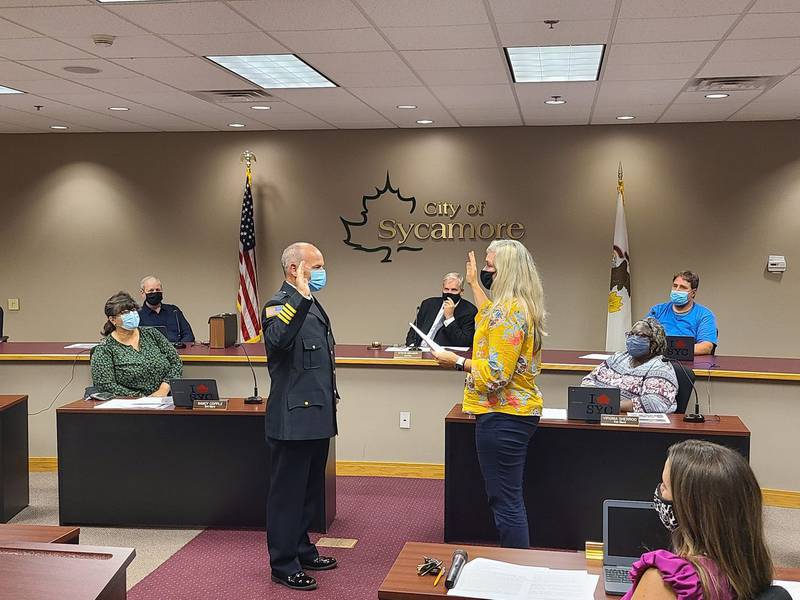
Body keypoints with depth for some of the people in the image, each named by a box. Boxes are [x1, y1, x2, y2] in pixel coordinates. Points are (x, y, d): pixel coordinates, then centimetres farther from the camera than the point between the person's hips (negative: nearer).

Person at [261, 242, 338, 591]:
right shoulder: (279, 305, -15)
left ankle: (302, 550, 32)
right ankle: (284, 565, 11)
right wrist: (301, 298, -43)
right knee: (288, 493, 1)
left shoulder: (312, 305, 15)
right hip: (293, 418, -9)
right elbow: (278, 339, -38)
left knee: (309, 491, 19)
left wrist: (330, 396, 23)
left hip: (317, 416, 9)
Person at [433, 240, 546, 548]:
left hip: (502, 416, -11)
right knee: (510, 499, 18)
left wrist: (457, 362, -12)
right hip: (520, 410, 11)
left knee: (506, 502, -5)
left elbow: (496, 374, -24)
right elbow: (489, 319, 36)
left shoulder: (508, 311, -19)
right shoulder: (523, 307, 12)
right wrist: (474, 284, 43)